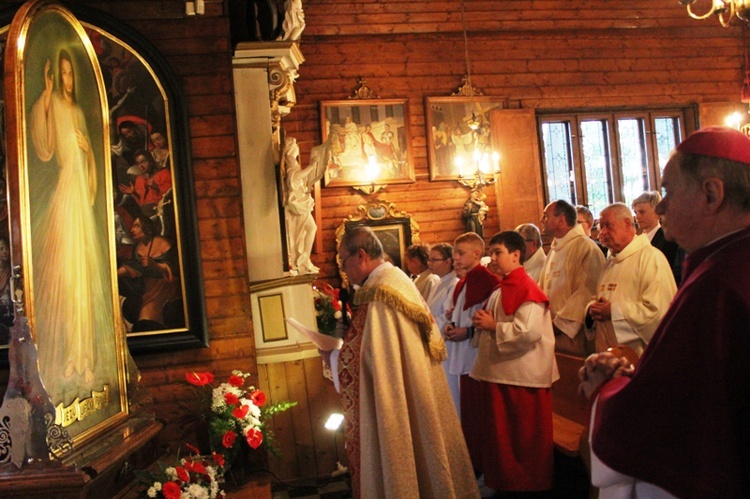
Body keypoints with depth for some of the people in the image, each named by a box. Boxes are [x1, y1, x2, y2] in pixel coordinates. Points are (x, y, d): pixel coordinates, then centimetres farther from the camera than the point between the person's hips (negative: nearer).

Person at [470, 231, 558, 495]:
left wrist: (493, 326, -18)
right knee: (498, 431, 17)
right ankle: (500, 481, 29)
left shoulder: (527, 289, -16)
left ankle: (527, 484, 17)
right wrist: (482, 323, 3)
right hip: (498, 372, 10)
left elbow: (529, 331, -27)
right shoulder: (499, 289, 13)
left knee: (523, 437, 3)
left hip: (522, 376, -9)